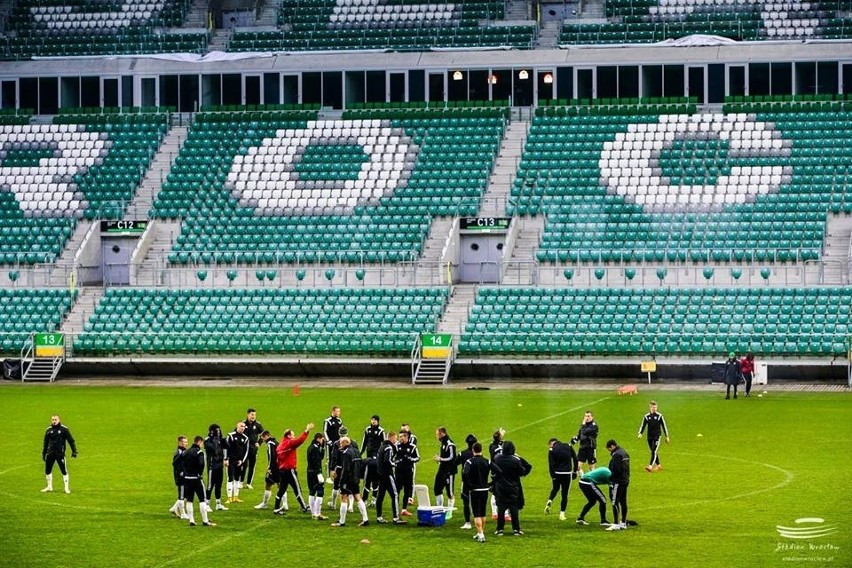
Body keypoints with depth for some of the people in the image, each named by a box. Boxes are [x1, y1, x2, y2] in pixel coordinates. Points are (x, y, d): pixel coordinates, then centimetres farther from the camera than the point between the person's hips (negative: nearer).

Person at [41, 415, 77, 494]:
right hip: (50, 454, 4)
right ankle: (49, 487, 23)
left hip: (60, 453, -4)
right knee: (47, 470, 8)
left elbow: (71, 440, 1)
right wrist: (43, 454, 18)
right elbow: (45, 443, 19)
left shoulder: (64, 429, -2)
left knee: (64, 471, -4)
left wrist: (74, 451, -5)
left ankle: (66, 487, 5)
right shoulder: (48, 430, 9)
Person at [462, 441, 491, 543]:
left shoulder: (470, 462, -9)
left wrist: (468, 485, -11)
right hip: (485, 490, 4)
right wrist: (490, 484, 5)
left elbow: (465, 474, -24)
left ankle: (480, 534, -14)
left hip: (474, 491, -4)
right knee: (483, 513, 17)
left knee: (477, 514, -4)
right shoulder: (487, 462, 2)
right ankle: (481, 533, 27)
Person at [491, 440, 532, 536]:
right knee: (514, 508, 6)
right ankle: (516, 529, 7)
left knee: (500, 508, 7)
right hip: (513, 488, -2)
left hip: (500, 488, 2)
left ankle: (500, 529, 7)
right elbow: (522, 472, -9)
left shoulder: (497, 458, -7)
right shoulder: (515, 460, -16)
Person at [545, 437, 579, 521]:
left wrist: (552, 476, -4)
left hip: (557, 473, -1)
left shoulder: (552, 450, -4)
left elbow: (550, 464, -10)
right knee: (565, 494, 8)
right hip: (567, 473, 1)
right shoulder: (568, 446, 3)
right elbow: (575, 459, 4)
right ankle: (562, 513, 7)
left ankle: (549, 501, 1)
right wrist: (575, 471, 11)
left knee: (555, 489, 26)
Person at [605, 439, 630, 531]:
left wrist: (611, 478, -10)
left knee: (615, 502, -7)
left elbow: (616, 470, -23)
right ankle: (623, 523, 19)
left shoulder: (616, 455, -17)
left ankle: (616, 524, -9)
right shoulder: (624, 453, 15)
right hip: (625, 480, 10)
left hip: (618, 482, -10)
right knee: (623, 502, 14)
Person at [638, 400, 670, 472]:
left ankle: (650, 466, -23)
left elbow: (664, 426, 5)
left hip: (657, 436, -4)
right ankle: (658, 465, 24)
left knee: (654, 451, -15)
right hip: (649, 437, 4)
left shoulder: (659, 416, -1)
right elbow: (643, 426, 8)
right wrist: (640, 433, -11)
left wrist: (667, 437, 7)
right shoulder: (646, 417, 6)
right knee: (653, 452, 10)